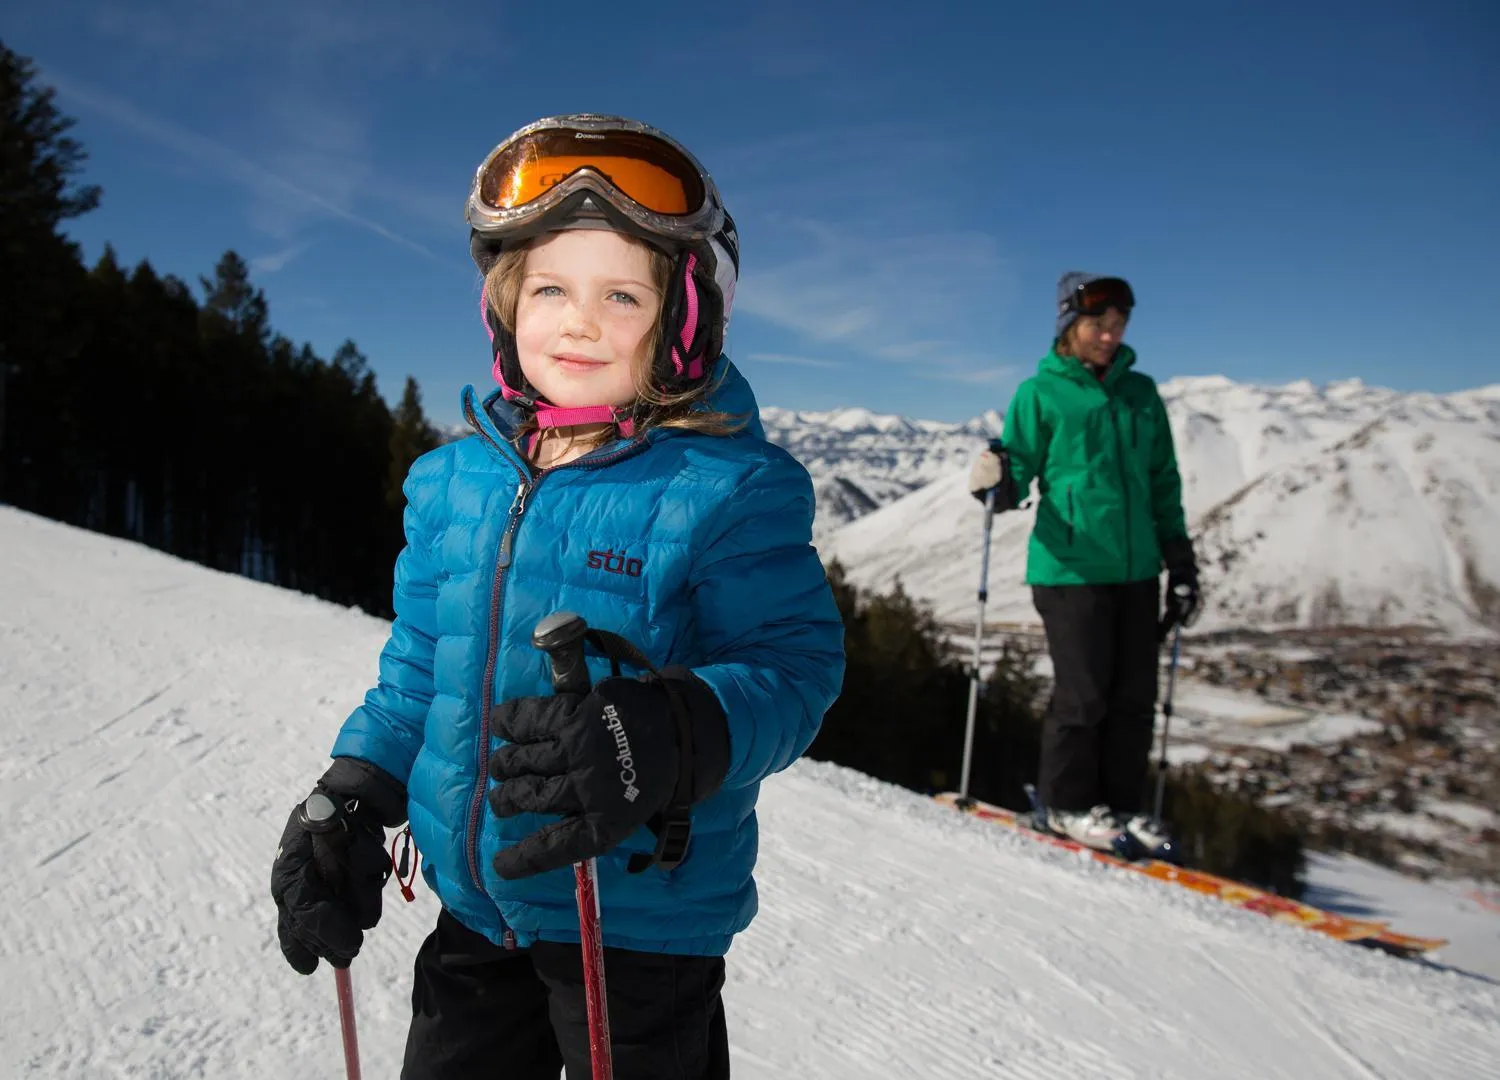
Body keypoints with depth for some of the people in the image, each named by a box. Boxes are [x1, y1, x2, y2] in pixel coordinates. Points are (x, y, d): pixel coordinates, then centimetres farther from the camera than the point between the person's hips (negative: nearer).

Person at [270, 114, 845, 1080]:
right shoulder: (453, 480, 1)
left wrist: (675, 735, -40)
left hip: (643, 919, -5)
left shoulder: (726, 490, -17)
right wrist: (355, 796, 4)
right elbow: (418, 665, 11)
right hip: (472, 904, 6)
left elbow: (791, 665, -22)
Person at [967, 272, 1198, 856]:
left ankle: (1120, 803, 23)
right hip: (1070, 567, -5)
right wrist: (998, 482, -26)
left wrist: (1181, 565, 13)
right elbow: (1021, 464, -1)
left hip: (1137, 568, 5)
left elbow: (1164, 483, 15)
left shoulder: (1140, 392, 13)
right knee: (1083, 692, -3)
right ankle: (1065, 803, 16)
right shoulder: (1040, 392, 0)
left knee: (1135, 695, 7)